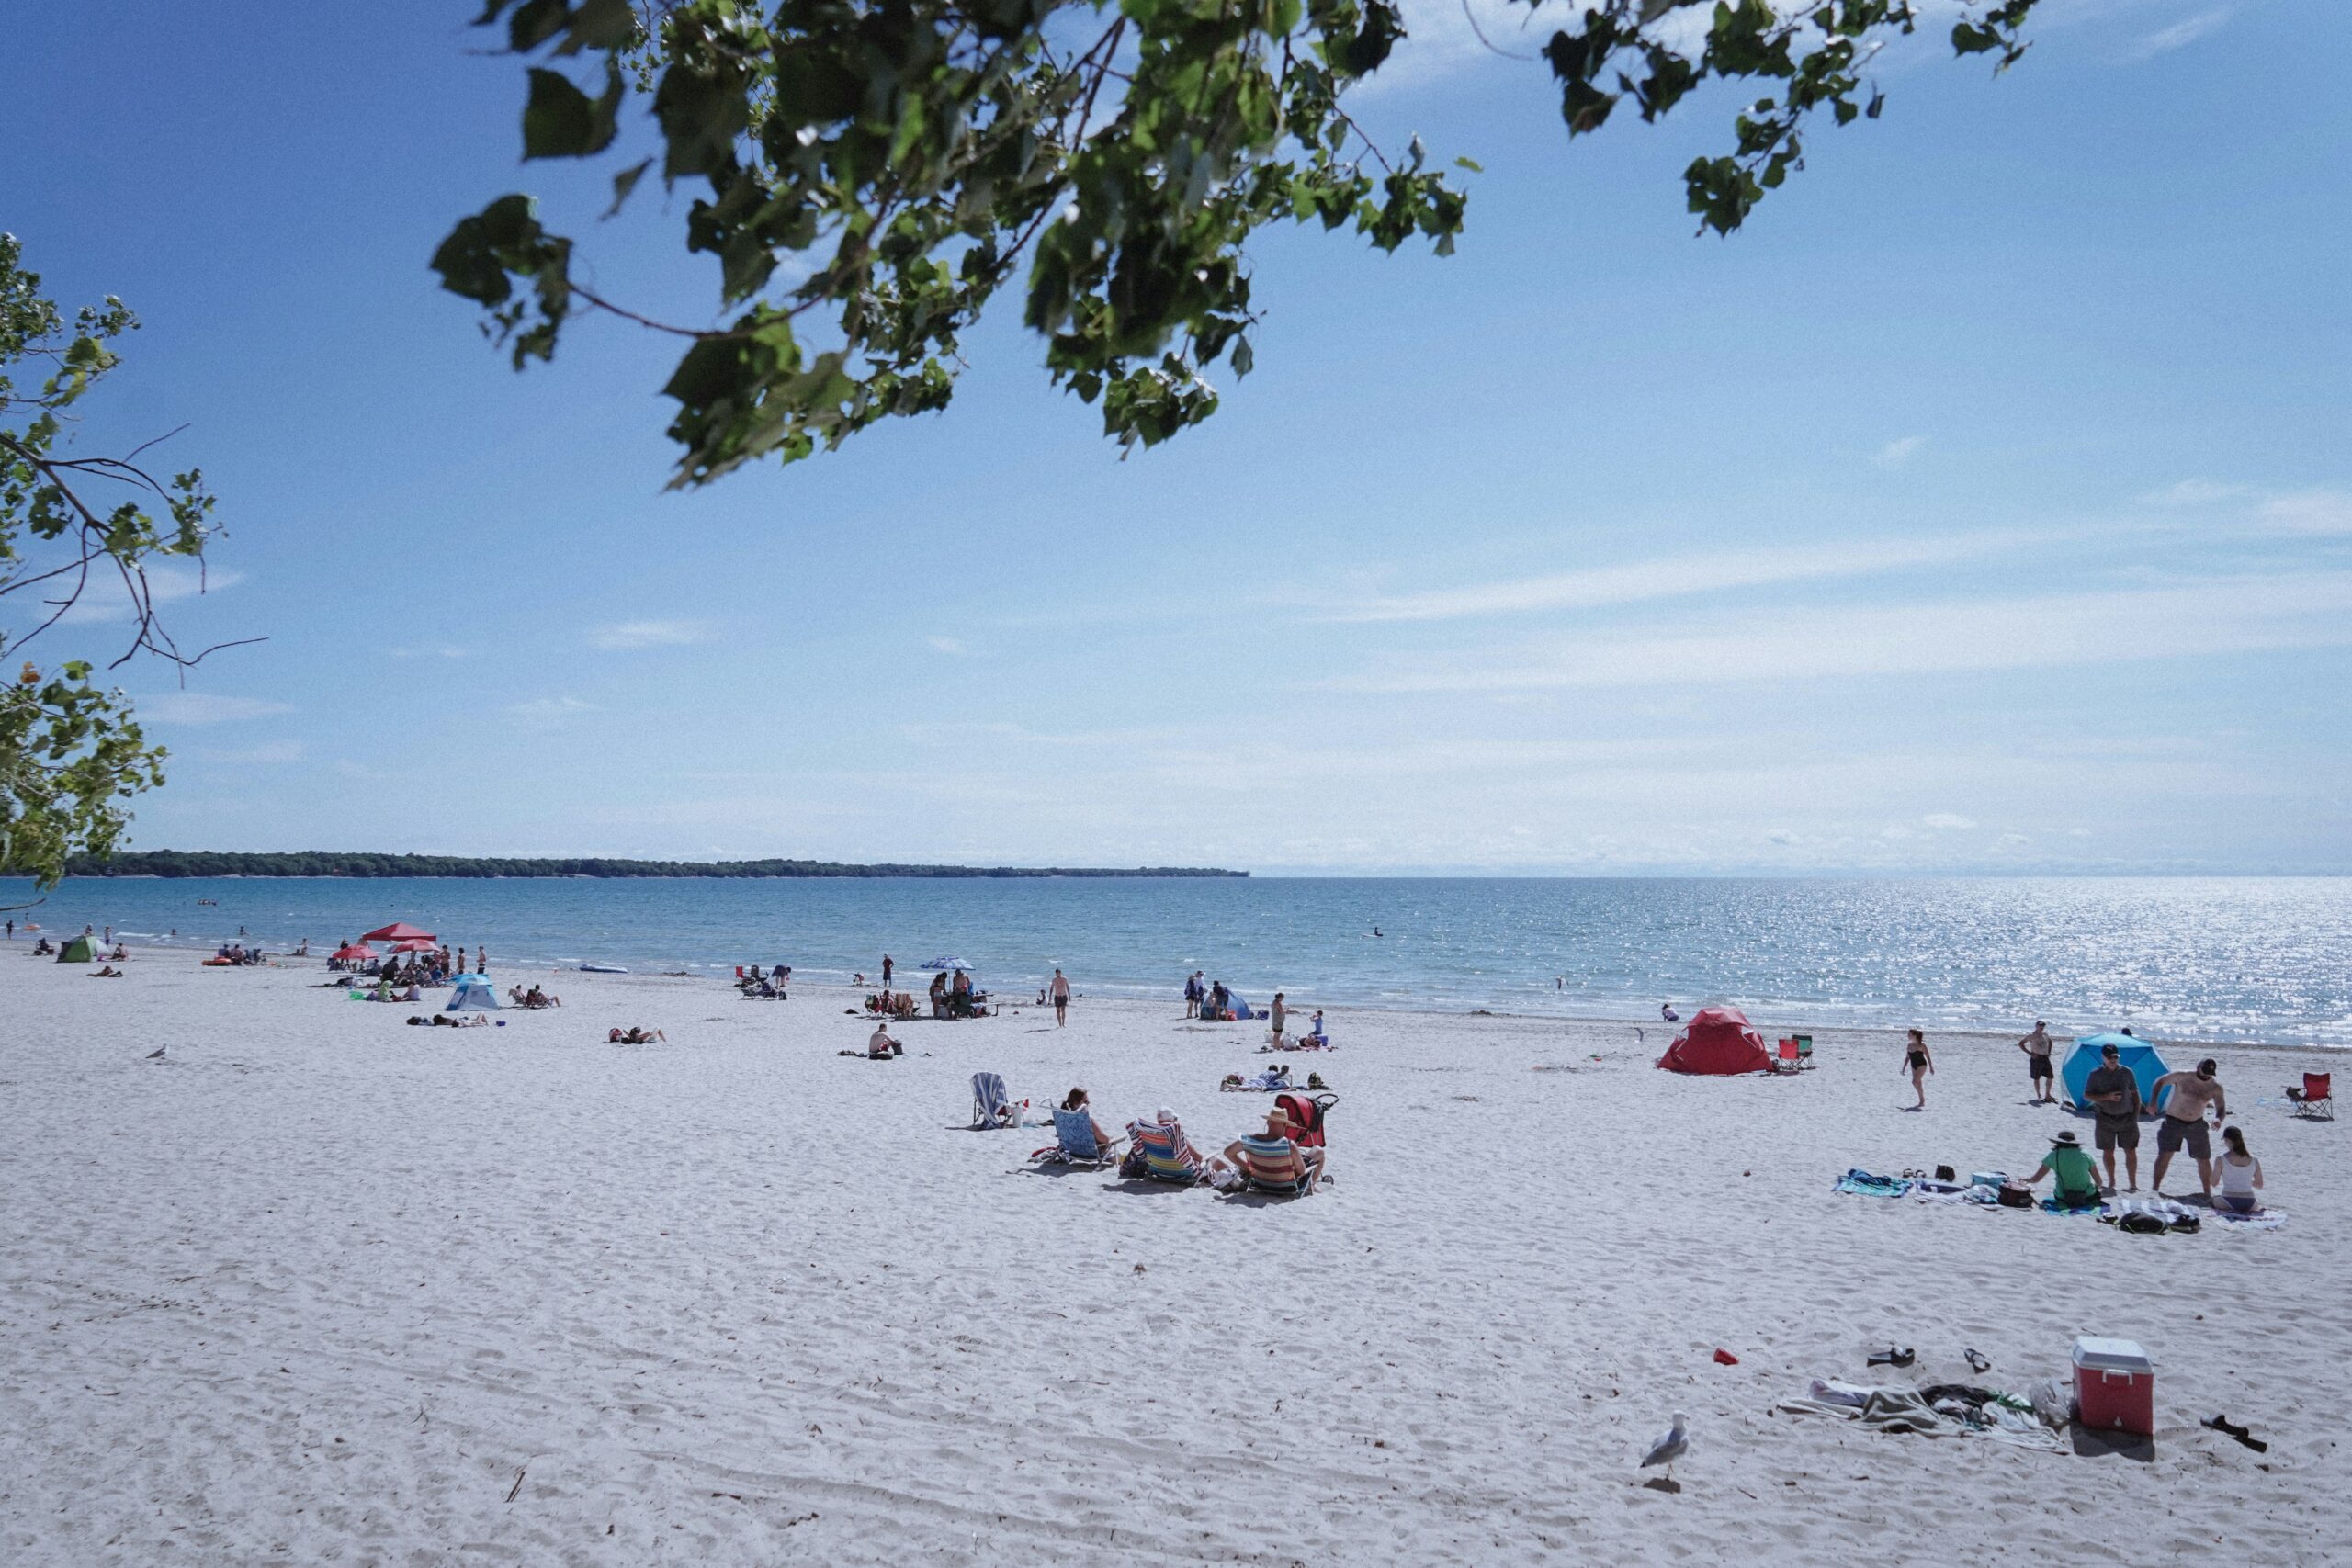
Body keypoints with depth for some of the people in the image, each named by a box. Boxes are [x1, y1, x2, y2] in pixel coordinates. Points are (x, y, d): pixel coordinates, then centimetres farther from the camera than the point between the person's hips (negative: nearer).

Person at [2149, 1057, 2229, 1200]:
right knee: (2164, 1155, -10)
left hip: (2196, 1125, 3)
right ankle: (2154, 1189, -5)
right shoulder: (2182, 1077, -12)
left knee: (2204, 1160, 5)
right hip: (2173, 1122, -3)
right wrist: (2153, 1101, -13)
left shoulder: (2215, 1087, -4)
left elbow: (2222, 1109, 0)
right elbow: (2160, 1082, 0)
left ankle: (2208, 1193, 22)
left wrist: (2219, 1119, -24)